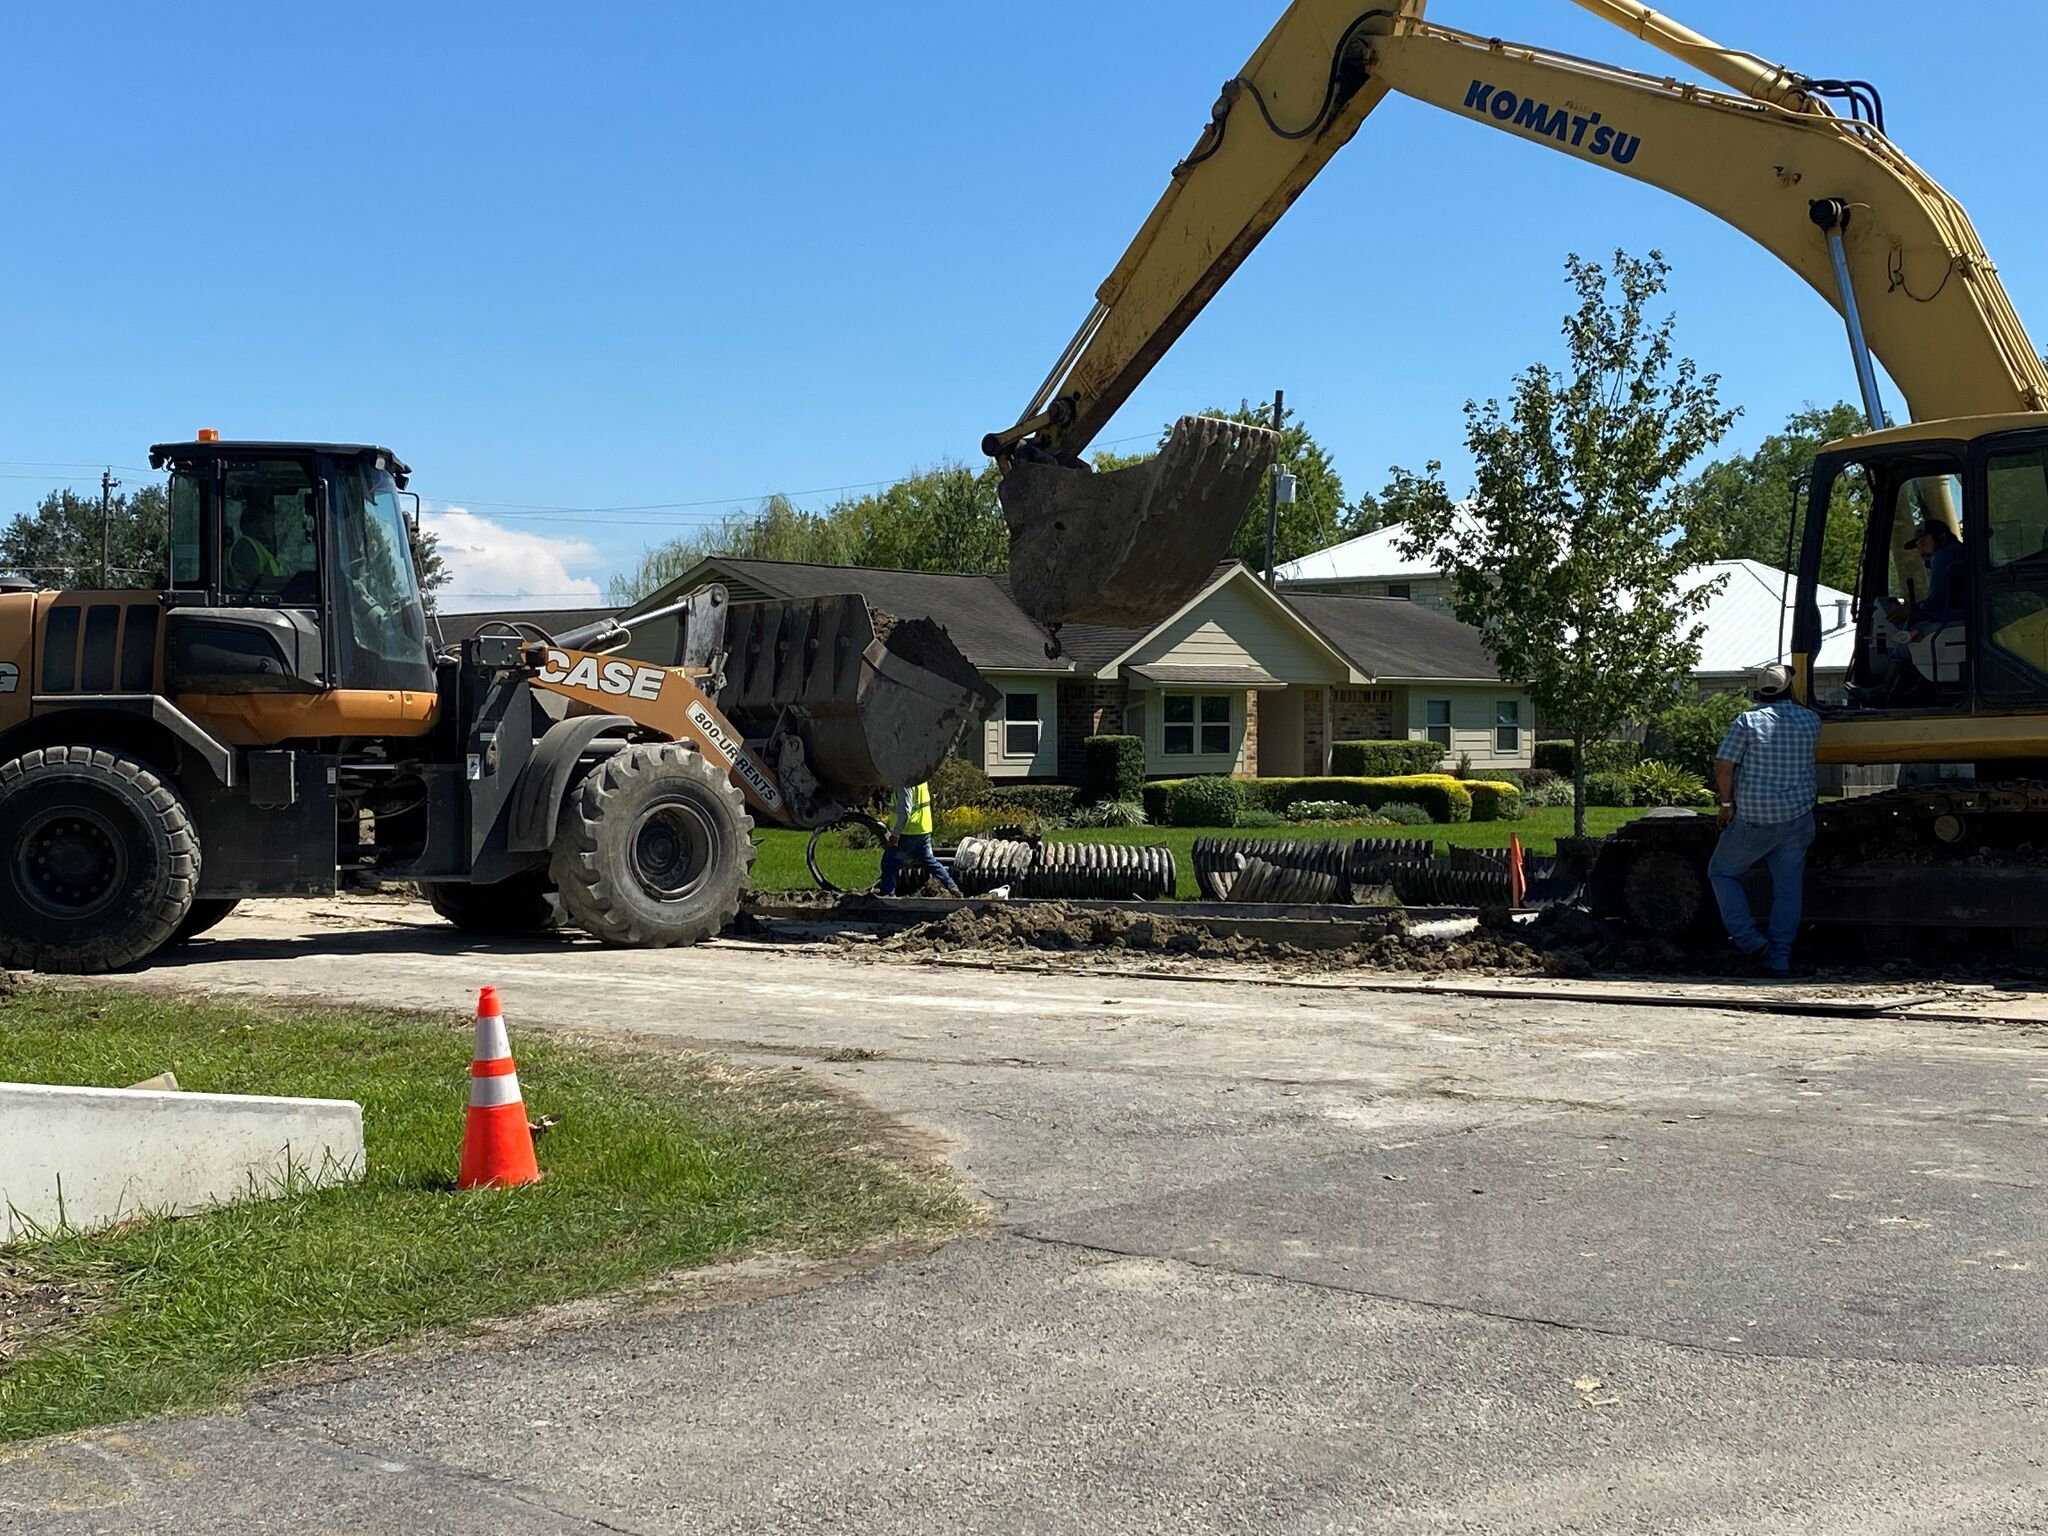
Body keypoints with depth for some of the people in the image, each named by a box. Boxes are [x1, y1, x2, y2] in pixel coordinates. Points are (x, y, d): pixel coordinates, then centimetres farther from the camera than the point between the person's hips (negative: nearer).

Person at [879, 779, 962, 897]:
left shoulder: (905, 783, -19)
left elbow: (905, 811, -25)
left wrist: (895, 833, -22)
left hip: (908, 833, -8)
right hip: (924, 831, 8)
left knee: (889, 863, 3)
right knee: (929, 860, 17)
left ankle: (887, 894, 4)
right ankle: (952, 887, 13)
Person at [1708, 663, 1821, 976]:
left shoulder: (1747, 721, -7)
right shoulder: (1810, 721, 3)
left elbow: (1723, 766, -12)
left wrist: (1727, 804, -2)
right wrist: (1792, 700, 31)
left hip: (1754, 819, -3)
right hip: (1798, 817, 4)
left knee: (1722, 872, 14)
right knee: (1788, 888, 9)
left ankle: (1749, 940, 3)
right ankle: (1780, 957, 8)